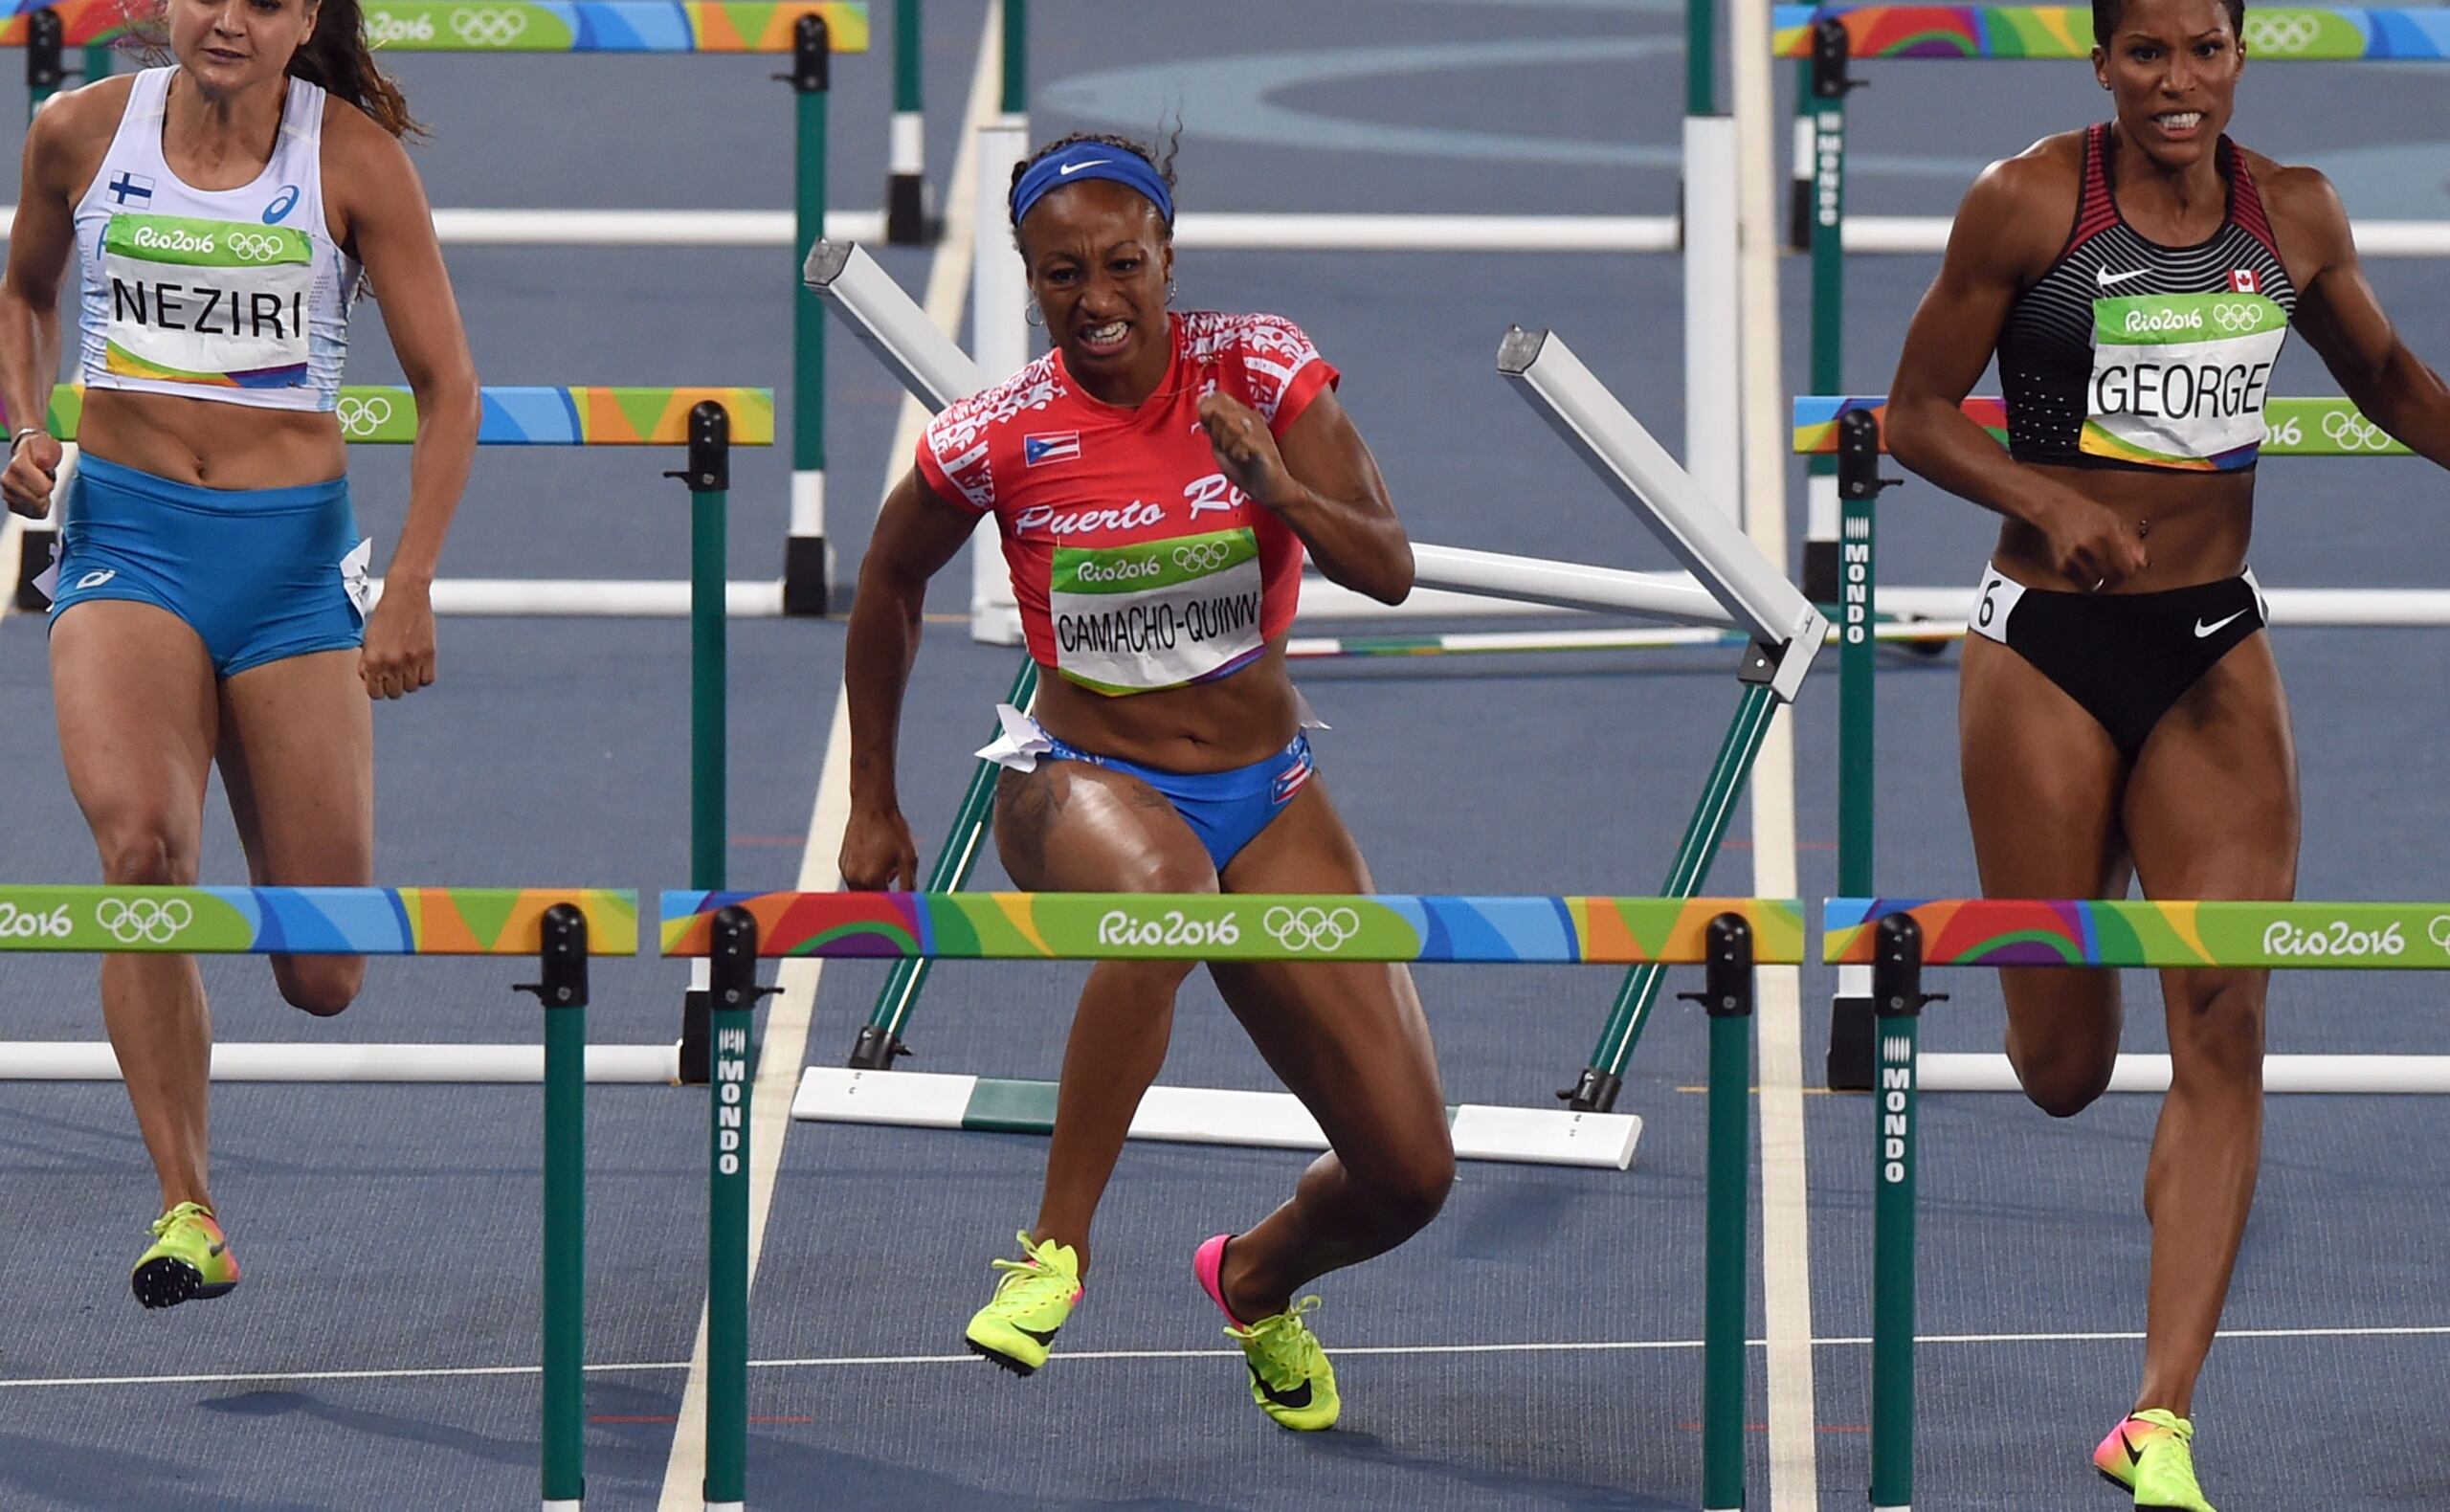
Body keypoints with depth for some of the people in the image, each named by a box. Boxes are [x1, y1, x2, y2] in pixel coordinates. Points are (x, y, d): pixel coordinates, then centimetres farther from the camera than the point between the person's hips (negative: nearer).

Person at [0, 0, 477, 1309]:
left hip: (294, 548, 0)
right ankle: (186, 1212, -24)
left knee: (322, 980, 0)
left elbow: (446, 386, 0)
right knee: (137, 838, -30)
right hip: (125, 534, 0)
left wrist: (409, 588, -8)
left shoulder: (354, 159, -5)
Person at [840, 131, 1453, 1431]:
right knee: (1158, 890, -44)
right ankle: (1056, 1247, -33)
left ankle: (1255, 1279, 32)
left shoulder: (1260, 370, -8)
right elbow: (889, 584, 10)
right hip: (1082, 777, -3)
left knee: (1409, 1173, -5)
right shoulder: (996, 438, -8)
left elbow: (1390, 573, -14)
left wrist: (1275, 484, -33)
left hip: (1266, 792, 3)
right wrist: (873, 807, 15)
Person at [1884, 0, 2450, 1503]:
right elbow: (1918, 413, -4)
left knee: (2224, 1032, -10)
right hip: (2047, 645, -3)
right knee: (2063, 1071, 3)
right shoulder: (2029, 205, -9)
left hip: (2215, 650, 3)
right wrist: (2049, 504, -21)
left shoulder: (2294, 218, 2)